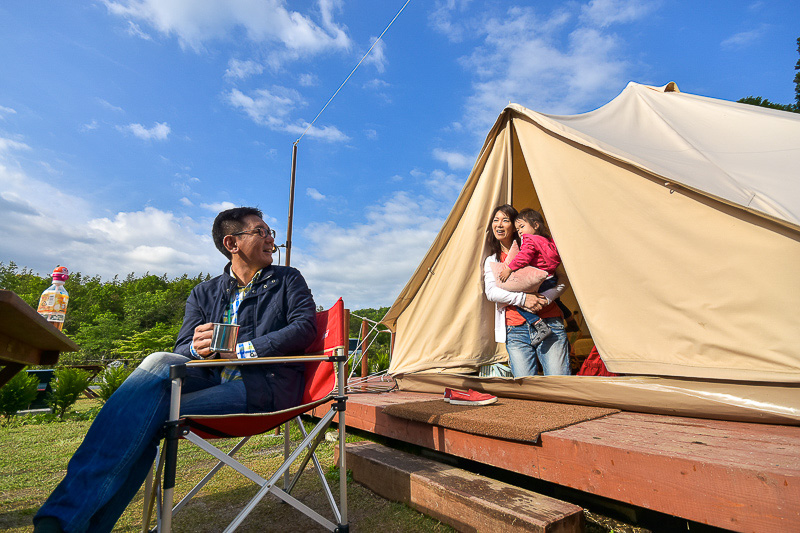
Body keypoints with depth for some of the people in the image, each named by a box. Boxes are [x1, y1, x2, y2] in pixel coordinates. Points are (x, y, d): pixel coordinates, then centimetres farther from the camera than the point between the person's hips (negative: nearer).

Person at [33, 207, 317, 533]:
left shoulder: (288, 280, 12)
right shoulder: (203, 293, 20)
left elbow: (305, 326, -5)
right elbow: (182, 350, 11)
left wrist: (239, 350, -13)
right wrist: (198, 348, -15)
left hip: (268, 383, -3)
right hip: (215, 378, 4)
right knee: (160, 363, -26)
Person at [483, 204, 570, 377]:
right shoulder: (491, 261, 15)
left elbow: (562, 279, 7)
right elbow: (491, 292, -2)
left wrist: (544, 300, -11)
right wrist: (522, 298, -16)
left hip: (549, 324, -1)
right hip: (516, 331, 1)